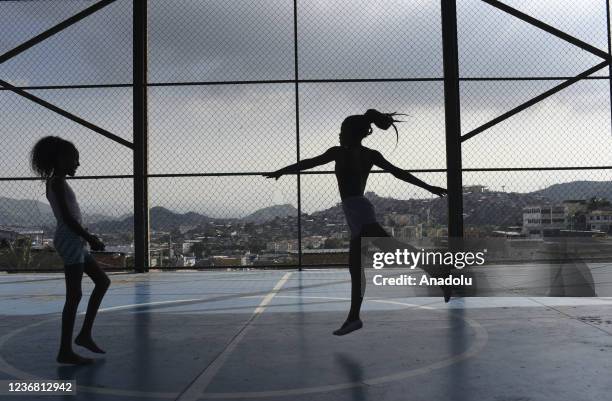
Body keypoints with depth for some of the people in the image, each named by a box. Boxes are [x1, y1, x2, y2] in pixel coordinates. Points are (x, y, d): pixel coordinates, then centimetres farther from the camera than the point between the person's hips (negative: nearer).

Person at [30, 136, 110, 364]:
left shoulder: (55, 183, 18)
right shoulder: (58, 182, -12)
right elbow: (67, 217, -19)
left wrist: (89, 238, 15)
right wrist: (90, 238, -14)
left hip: (73, 241, 10)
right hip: (70, 240, -10)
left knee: (103, 281, 14)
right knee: (74, 296, -6)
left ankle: (85, 334, 16)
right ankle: (65, 351, 0)